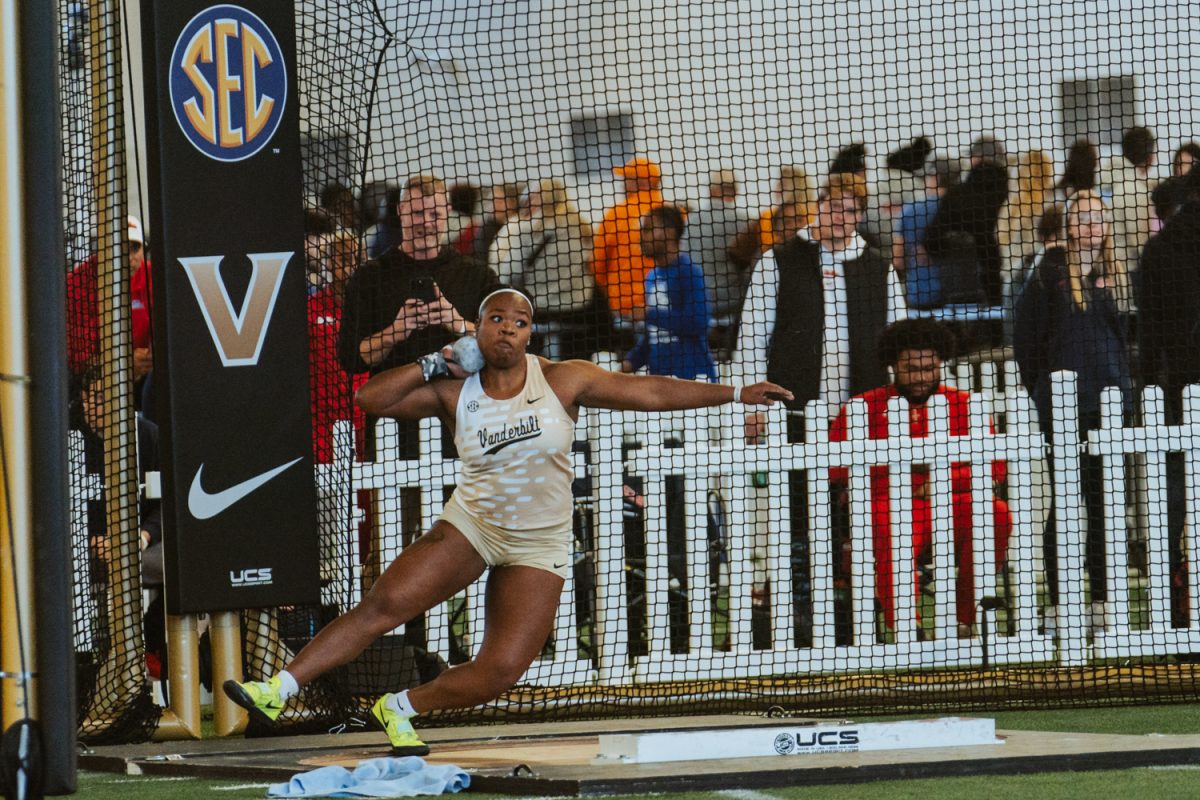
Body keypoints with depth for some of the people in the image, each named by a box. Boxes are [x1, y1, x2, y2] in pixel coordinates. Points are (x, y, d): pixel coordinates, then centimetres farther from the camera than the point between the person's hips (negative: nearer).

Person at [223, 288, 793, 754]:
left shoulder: (563, 380, -8)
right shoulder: (453, 392, -4)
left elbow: (649, 392, -6)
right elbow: (371, 400, -4)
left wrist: (735, 393, -7)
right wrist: (432, 366, -12)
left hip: (538, 548, 0)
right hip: (471, 525, 0)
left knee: (499, 672, -13)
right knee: (385, 603, -20)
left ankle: (401, 708, 10)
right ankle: (279, 690, -19)